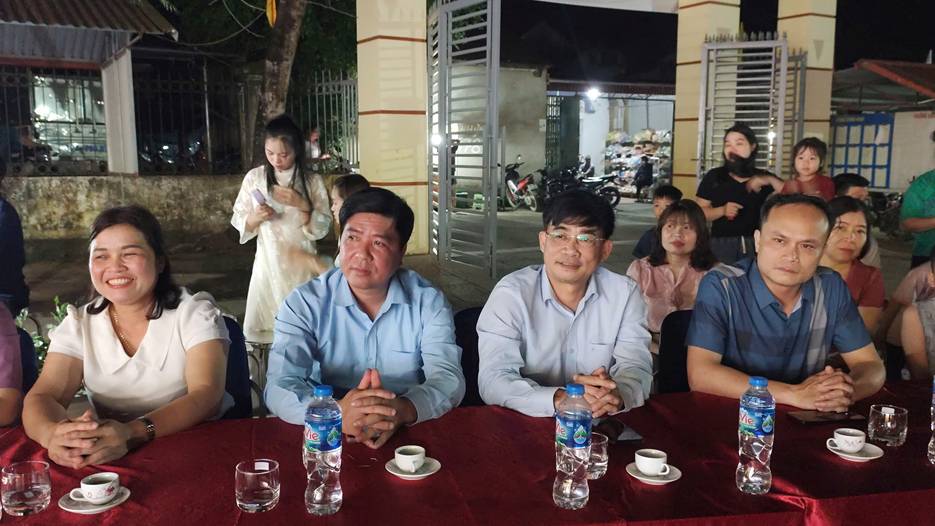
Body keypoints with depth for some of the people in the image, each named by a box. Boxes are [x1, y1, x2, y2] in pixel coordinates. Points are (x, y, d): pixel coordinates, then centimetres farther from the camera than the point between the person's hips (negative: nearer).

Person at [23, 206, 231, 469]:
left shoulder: (196, 312, -5)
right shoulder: (79, 324, 4)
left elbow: (207, 395, -18)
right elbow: (42, 396, -7)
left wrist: (133, 433, -35)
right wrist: (53, 433, -32)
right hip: (109, 461, 2)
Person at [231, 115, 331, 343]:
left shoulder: (312, 181, -2)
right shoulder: (254, 178, 1)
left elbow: (322, 229, -4)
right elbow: (238, 221, 5)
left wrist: (302, 205, -19)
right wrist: (255, 218, -16)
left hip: (301, 266, -1)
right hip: (268, 265, 1)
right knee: (257, 330, -2)